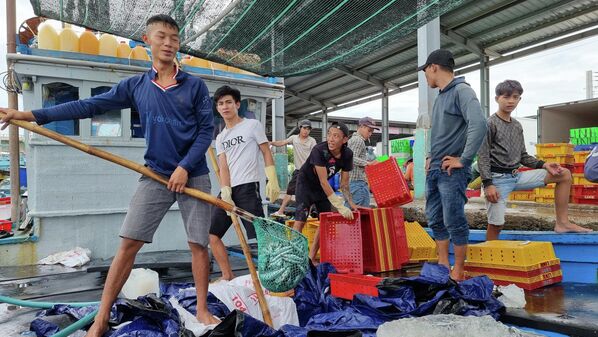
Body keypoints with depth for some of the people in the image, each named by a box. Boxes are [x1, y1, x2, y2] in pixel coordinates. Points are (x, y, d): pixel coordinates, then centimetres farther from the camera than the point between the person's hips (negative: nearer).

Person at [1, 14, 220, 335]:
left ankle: (202, 310, 18)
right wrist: (31, 114, -2)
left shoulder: (195, 85, -1)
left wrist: (184, 167, -13)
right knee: (128, 243, -1)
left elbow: (206, 130, -3)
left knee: (198, 244, 2)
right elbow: (90, 105, 2)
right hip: (155, 175, 1)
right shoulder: (135, 85, 4)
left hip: (193, 175, -1)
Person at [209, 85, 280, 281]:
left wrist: (272, 181, -10)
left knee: (259, 235, -12)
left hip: (247, 187, -6)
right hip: (227, 190, 7)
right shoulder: (220, 138, 16)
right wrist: (225, 194, -10)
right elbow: (223, 167, 5)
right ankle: (228, 277, 16)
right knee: (211, 234, 6)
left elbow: (266, 153, 1)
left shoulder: (252, 125, 3)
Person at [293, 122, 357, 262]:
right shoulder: (319, 150, -33)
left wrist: (351, 203, -18)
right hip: (306, 183, -6)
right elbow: (323, 182, -35)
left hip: (322, 187, 6)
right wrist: (340, 206, -38)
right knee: (300, 220, -17)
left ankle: (311, 258, 16)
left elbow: (344, 183, -7)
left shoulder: (347, 154, -16)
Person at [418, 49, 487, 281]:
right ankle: (443, 266, 22)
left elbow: (478, 125, -23)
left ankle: (458, 273, 7)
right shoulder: (440, 96, 17)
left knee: (454, 222, -4)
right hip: (434, 169, 9)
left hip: (452, 171, -9)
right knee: (435, 220, 12)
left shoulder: (461, 90, -9)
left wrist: (463, 160, -19)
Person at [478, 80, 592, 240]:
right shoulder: (490, 123, -8)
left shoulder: (517, 126, 14)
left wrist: (544, 165, 1)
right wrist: (488, 184, -21)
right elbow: (483, 157, -13)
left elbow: (523, 157, 18)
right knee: (496, 224, -10)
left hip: (516, 176, 7)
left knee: (565, 174, 6)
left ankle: (562, 222, 5)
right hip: (498, 178, -7)